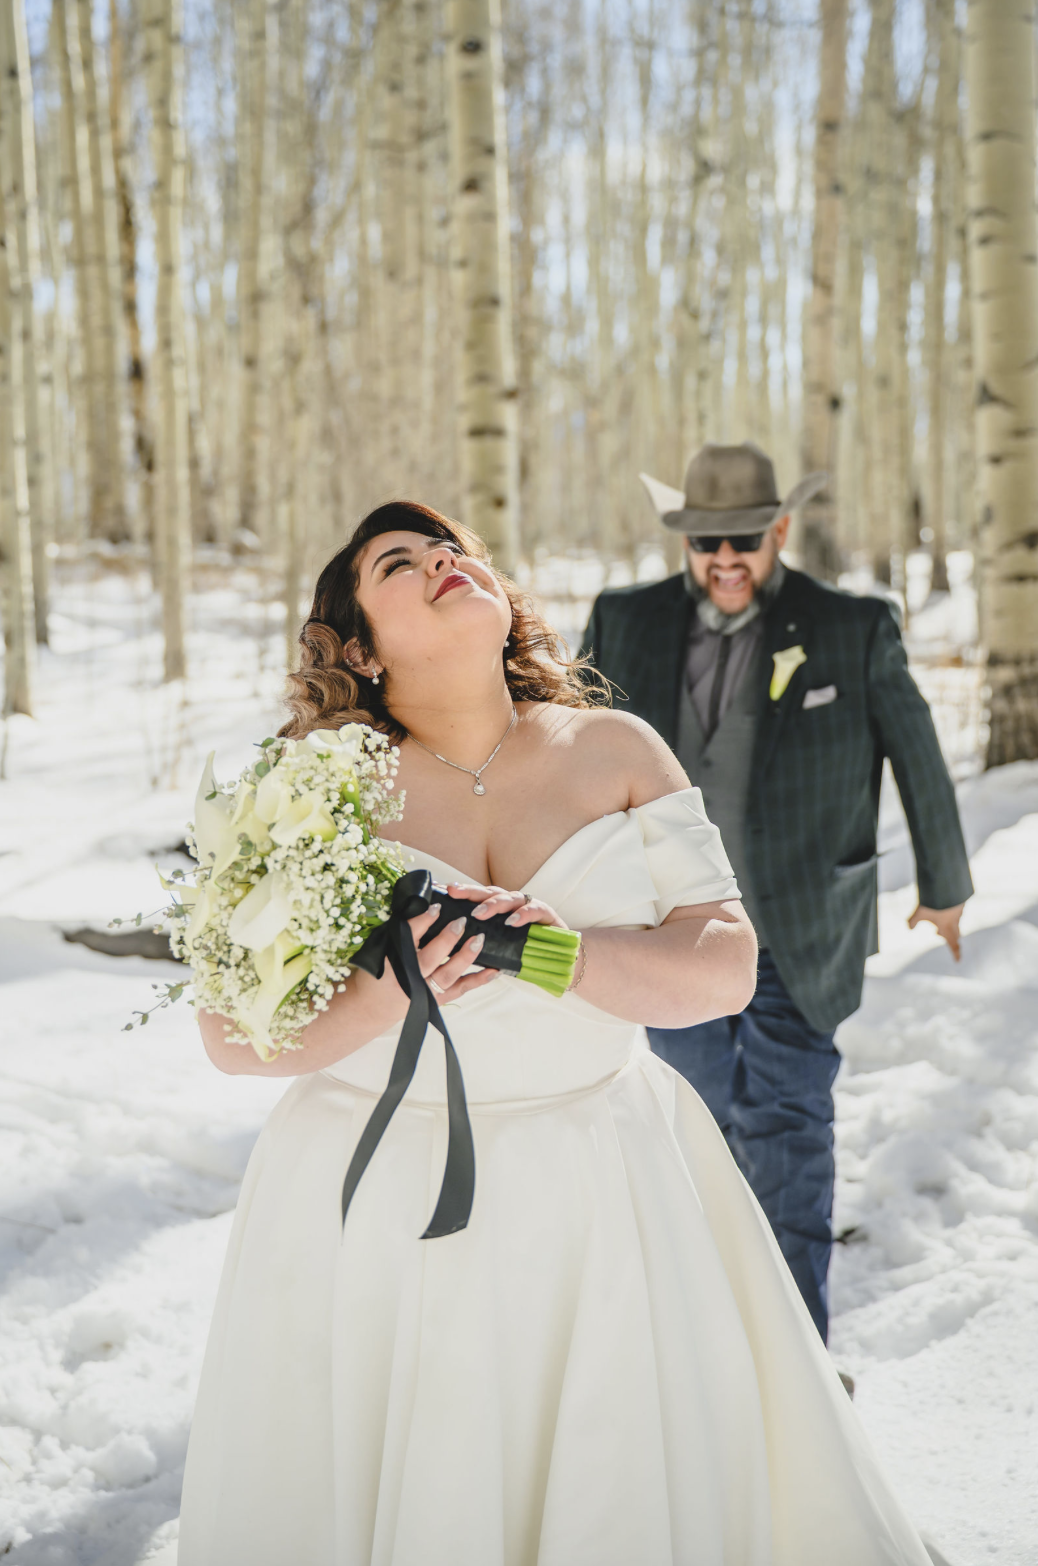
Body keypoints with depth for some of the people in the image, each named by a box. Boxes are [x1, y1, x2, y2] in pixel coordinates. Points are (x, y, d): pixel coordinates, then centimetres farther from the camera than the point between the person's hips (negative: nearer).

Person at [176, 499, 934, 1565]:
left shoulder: (615, 751, 1)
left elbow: (726, 965, -4)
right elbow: (231, 1033, -5)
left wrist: (557, 954, -21)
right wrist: (379, 1002, -24)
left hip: (602, 1198, 2)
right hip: (379, 1214, -1)